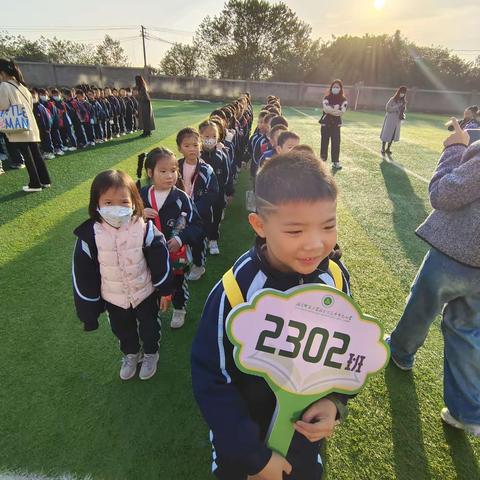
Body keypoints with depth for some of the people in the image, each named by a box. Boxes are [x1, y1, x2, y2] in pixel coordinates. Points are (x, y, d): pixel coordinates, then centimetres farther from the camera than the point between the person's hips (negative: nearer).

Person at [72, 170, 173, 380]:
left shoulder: (145, 229, -24)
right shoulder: (89, 236, -21)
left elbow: (160, 261, -13)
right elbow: (83, 274, -11)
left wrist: (165, 290, -5)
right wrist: (88, 308, -4)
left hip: (145, 292, -1)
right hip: (113, 298, 2)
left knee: (149, 326, 22)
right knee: (122, 329, 26)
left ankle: (150, 353, 51)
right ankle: (130, 354, 55)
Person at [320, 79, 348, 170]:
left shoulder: (343, 100, -1)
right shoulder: (327, 97, -1)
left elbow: (341, 112, -14)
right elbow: (326, 109, -17)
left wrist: (330, 110, -15)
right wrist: (335, 109, -15)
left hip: (336, 124, 0)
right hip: (325, 123, 1)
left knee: (336, 142, -6)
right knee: (324, 141, 8)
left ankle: (336, 161, -1)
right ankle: (323, 159, 23)